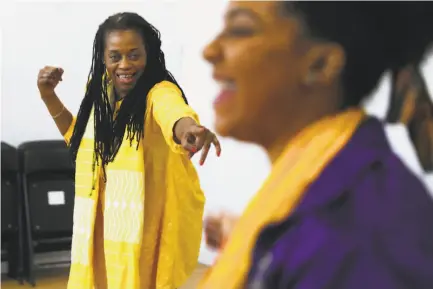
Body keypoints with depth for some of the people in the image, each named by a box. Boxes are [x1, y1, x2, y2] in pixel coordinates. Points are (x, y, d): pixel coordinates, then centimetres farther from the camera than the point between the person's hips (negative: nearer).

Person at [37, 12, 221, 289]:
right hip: (104, 224, 6)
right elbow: (79, 135, 20)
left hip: (146, 226, -6)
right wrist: (49, 97, 5)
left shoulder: (159, 92, -18)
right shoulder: (101, 94, 3)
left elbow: (173, 111, -43)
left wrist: (189, 128, -66)